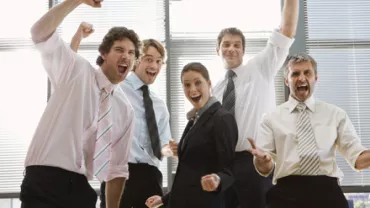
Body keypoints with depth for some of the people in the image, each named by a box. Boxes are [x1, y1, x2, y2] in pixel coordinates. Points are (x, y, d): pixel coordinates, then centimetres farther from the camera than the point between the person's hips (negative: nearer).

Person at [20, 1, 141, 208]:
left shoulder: (125, 109, 12)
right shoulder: (76, 70, 2)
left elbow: (118, 168, 15)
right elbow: (40, 33, -13)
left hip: (80, 187, 5)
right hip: (44, 182, -5)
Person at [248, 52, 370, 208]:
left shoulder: (336, 114, 12)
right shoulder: (272, 118, 9)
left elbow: (356, 157, 5)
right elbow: (264, 169, 2)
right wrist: (262, 160, -21)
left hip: (327, 192, 1)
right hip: (287, 193, -1)